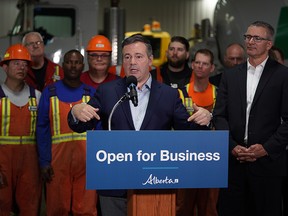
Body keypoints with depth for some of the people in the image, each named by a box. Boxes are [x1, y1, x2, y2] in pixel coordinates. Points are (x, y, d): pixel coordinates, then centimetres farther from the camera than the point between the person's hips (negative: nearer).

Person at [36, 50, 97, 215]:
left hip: (86, 160, 1)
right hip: (58, 159, 0)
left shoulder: (91, 94, 8)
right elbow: (42, 129, 3)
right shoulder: (50, 93, 6)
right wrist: (44, 162, -5)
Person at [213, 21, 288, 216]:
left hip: (268, 160, -3)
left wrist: (267, 148, -12)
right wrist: (232, 146, -5)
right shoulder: (230, 76, 11)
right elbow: (219, 115, 7)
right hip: (234, 160, 3)